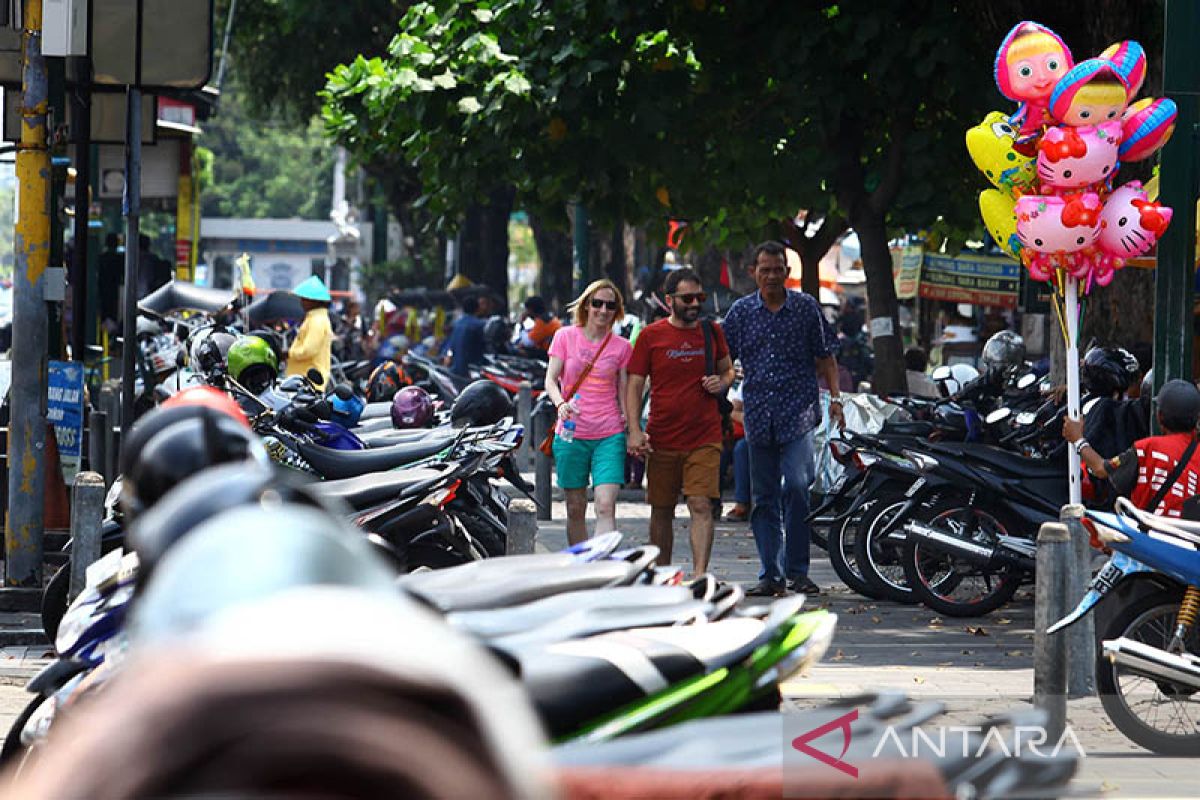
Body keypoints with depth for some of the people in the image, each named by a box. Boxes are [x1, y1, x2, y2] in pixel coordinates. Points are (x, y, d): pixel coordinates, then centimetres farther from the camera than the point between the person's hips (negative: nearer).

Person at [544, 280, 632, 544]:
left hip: (609, 436, -1)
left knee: (606, 507, -14)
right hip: (571, 434, 1)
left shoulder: (621, 347, 5)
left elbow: (624, 393, 9)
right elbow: (551, 379, 0)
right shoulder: (565, 336, 4)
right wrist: (561, 404, -20)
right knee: (575, 509, 7)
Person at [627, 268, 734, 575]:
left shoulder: (711, 332, 7)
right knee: (661, 511, 9)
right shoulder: (651, 336, 1)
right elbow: (634, 385, 1)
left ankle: (700, 576, -18)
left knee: (701, 506, -13)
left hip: (705, 439, 0)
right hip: (662, 441, 0)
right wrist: (634, 430, -10)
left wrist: (721, 383, -2)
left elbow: (727, 369, 23)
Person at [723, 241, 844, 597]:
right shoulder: (741, 312, 9)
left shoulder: (806, 308, 6)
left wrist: (835, 398, 6)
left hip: (798, 411, -2)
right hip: (758, 416, 3)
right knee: (764, 497, 5)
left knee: (797, 486, -17)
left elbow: (825, 356, 12)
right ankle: (771, 574, 11)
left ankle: (797, 571, -10)